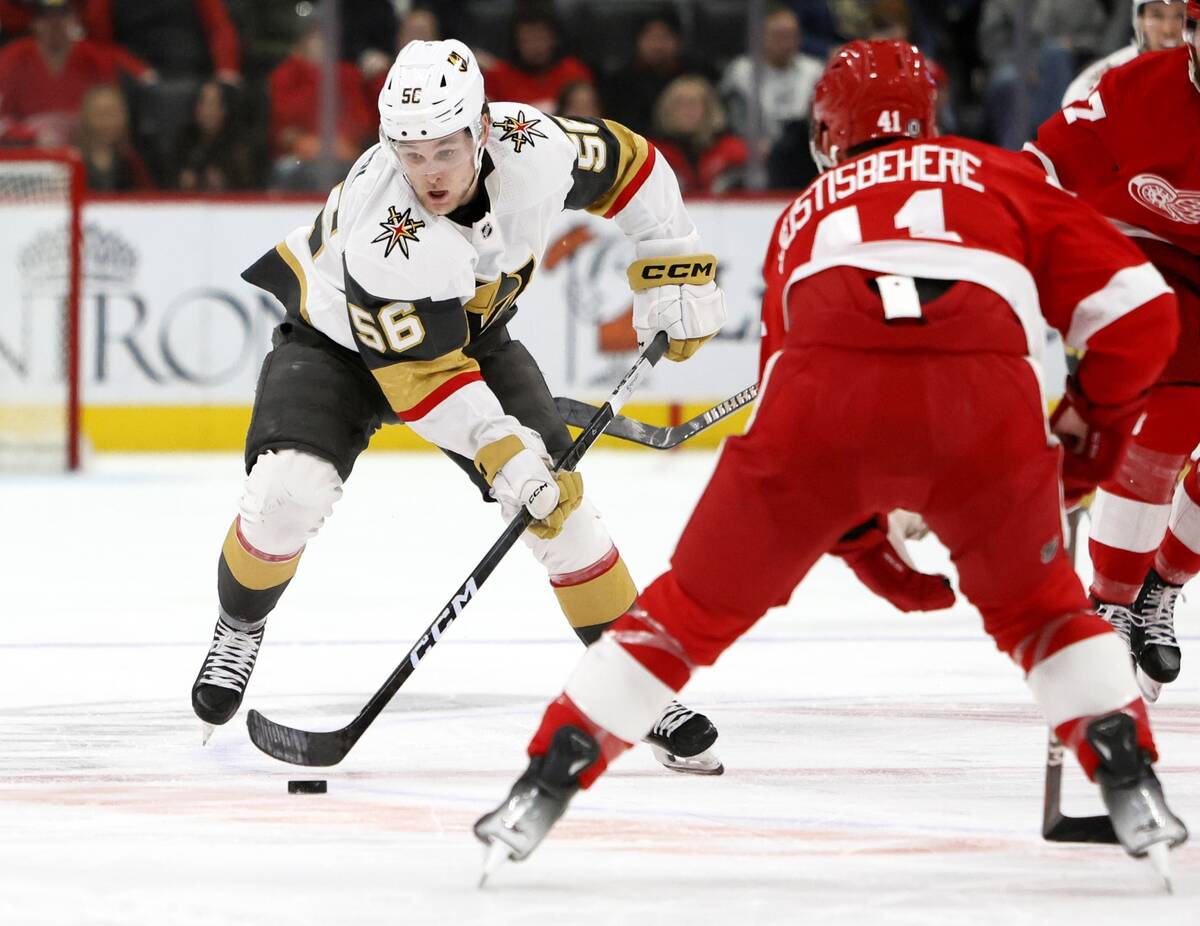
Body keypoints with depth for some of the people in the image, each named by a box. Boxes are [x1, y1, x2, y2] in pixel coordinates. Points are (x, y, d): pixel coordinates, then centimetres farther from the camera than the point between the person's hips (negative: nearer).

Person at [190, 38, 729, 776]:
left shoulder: (535, 148, -28)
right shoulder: (379, 229, -39)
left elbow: (629, 165, -6)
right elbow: (419, 372, -33)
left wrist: (674, 268, -6)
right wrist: (500, 447, -40)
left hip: (473, 329, 4)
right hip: (339, 336, -4)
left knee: (557, 497, -9)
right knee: (289, 494, -23)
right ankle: (239, 628, 9)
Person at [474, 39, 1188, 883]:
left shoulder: (804, 215, 37)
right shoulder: (1003, 180, 31)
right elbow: (1137, 309, 21)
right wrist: (1095, 422, 37)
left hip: (825, 400, 1)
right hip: (984, 400, 0)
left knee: (697, 606, 17)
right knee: (1037, 607, 26)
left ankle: (542, 791, 15)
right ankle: (1133, 790, 13)